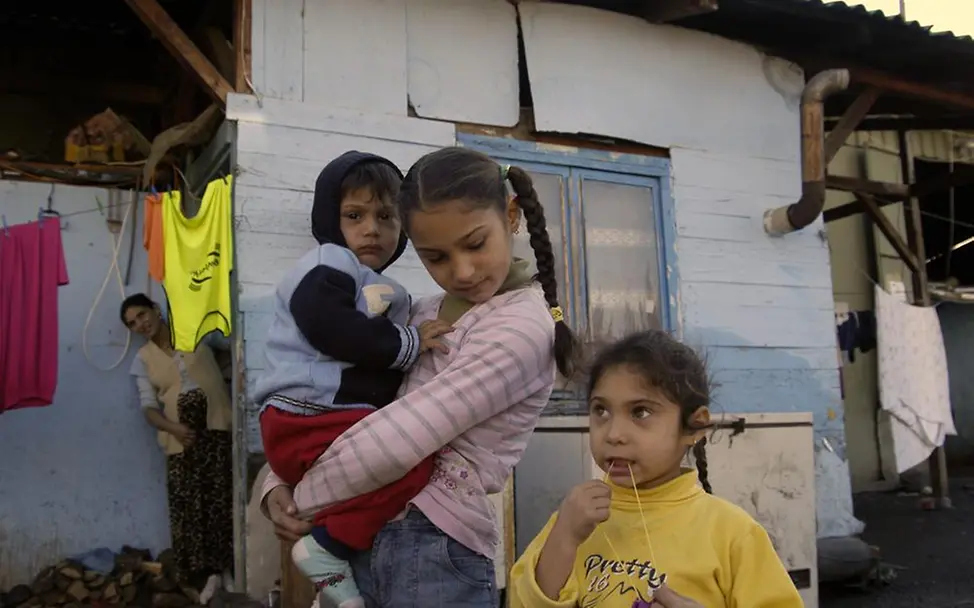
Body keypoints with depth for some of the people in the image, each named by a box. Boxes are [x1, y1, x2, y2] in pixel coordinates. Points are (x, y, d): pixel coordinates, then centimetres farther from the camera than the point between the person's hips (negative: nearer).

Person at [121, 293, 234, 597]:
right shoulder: (142, 360, 9)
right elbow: (149, 408, 1)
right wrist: (173, 428, -16)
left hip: (219, 429, -1)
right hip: (182, 441, 2)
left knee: (223, 500, -4)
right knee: (187, 507, -4)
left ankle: (228, 568, 9)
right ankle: (209, 573, 8)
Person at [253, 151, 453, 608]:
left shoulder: (383, 291, 25)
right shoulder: (326, 267, -4)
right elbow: (329, 329, -22)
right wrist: (407, 343, -15)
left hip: (338, 419, 10)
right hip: (305, 422, -10)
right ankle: (326, 548, -15)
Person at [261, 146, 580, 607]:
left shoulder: (521, 326, -16)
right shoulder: (421, 317, 10)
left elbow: (395, 441, -20)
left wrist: (299, 498, -7)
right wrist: (277, 484, -2)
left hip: (436, 555, -7)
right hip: (361, 542, 7)